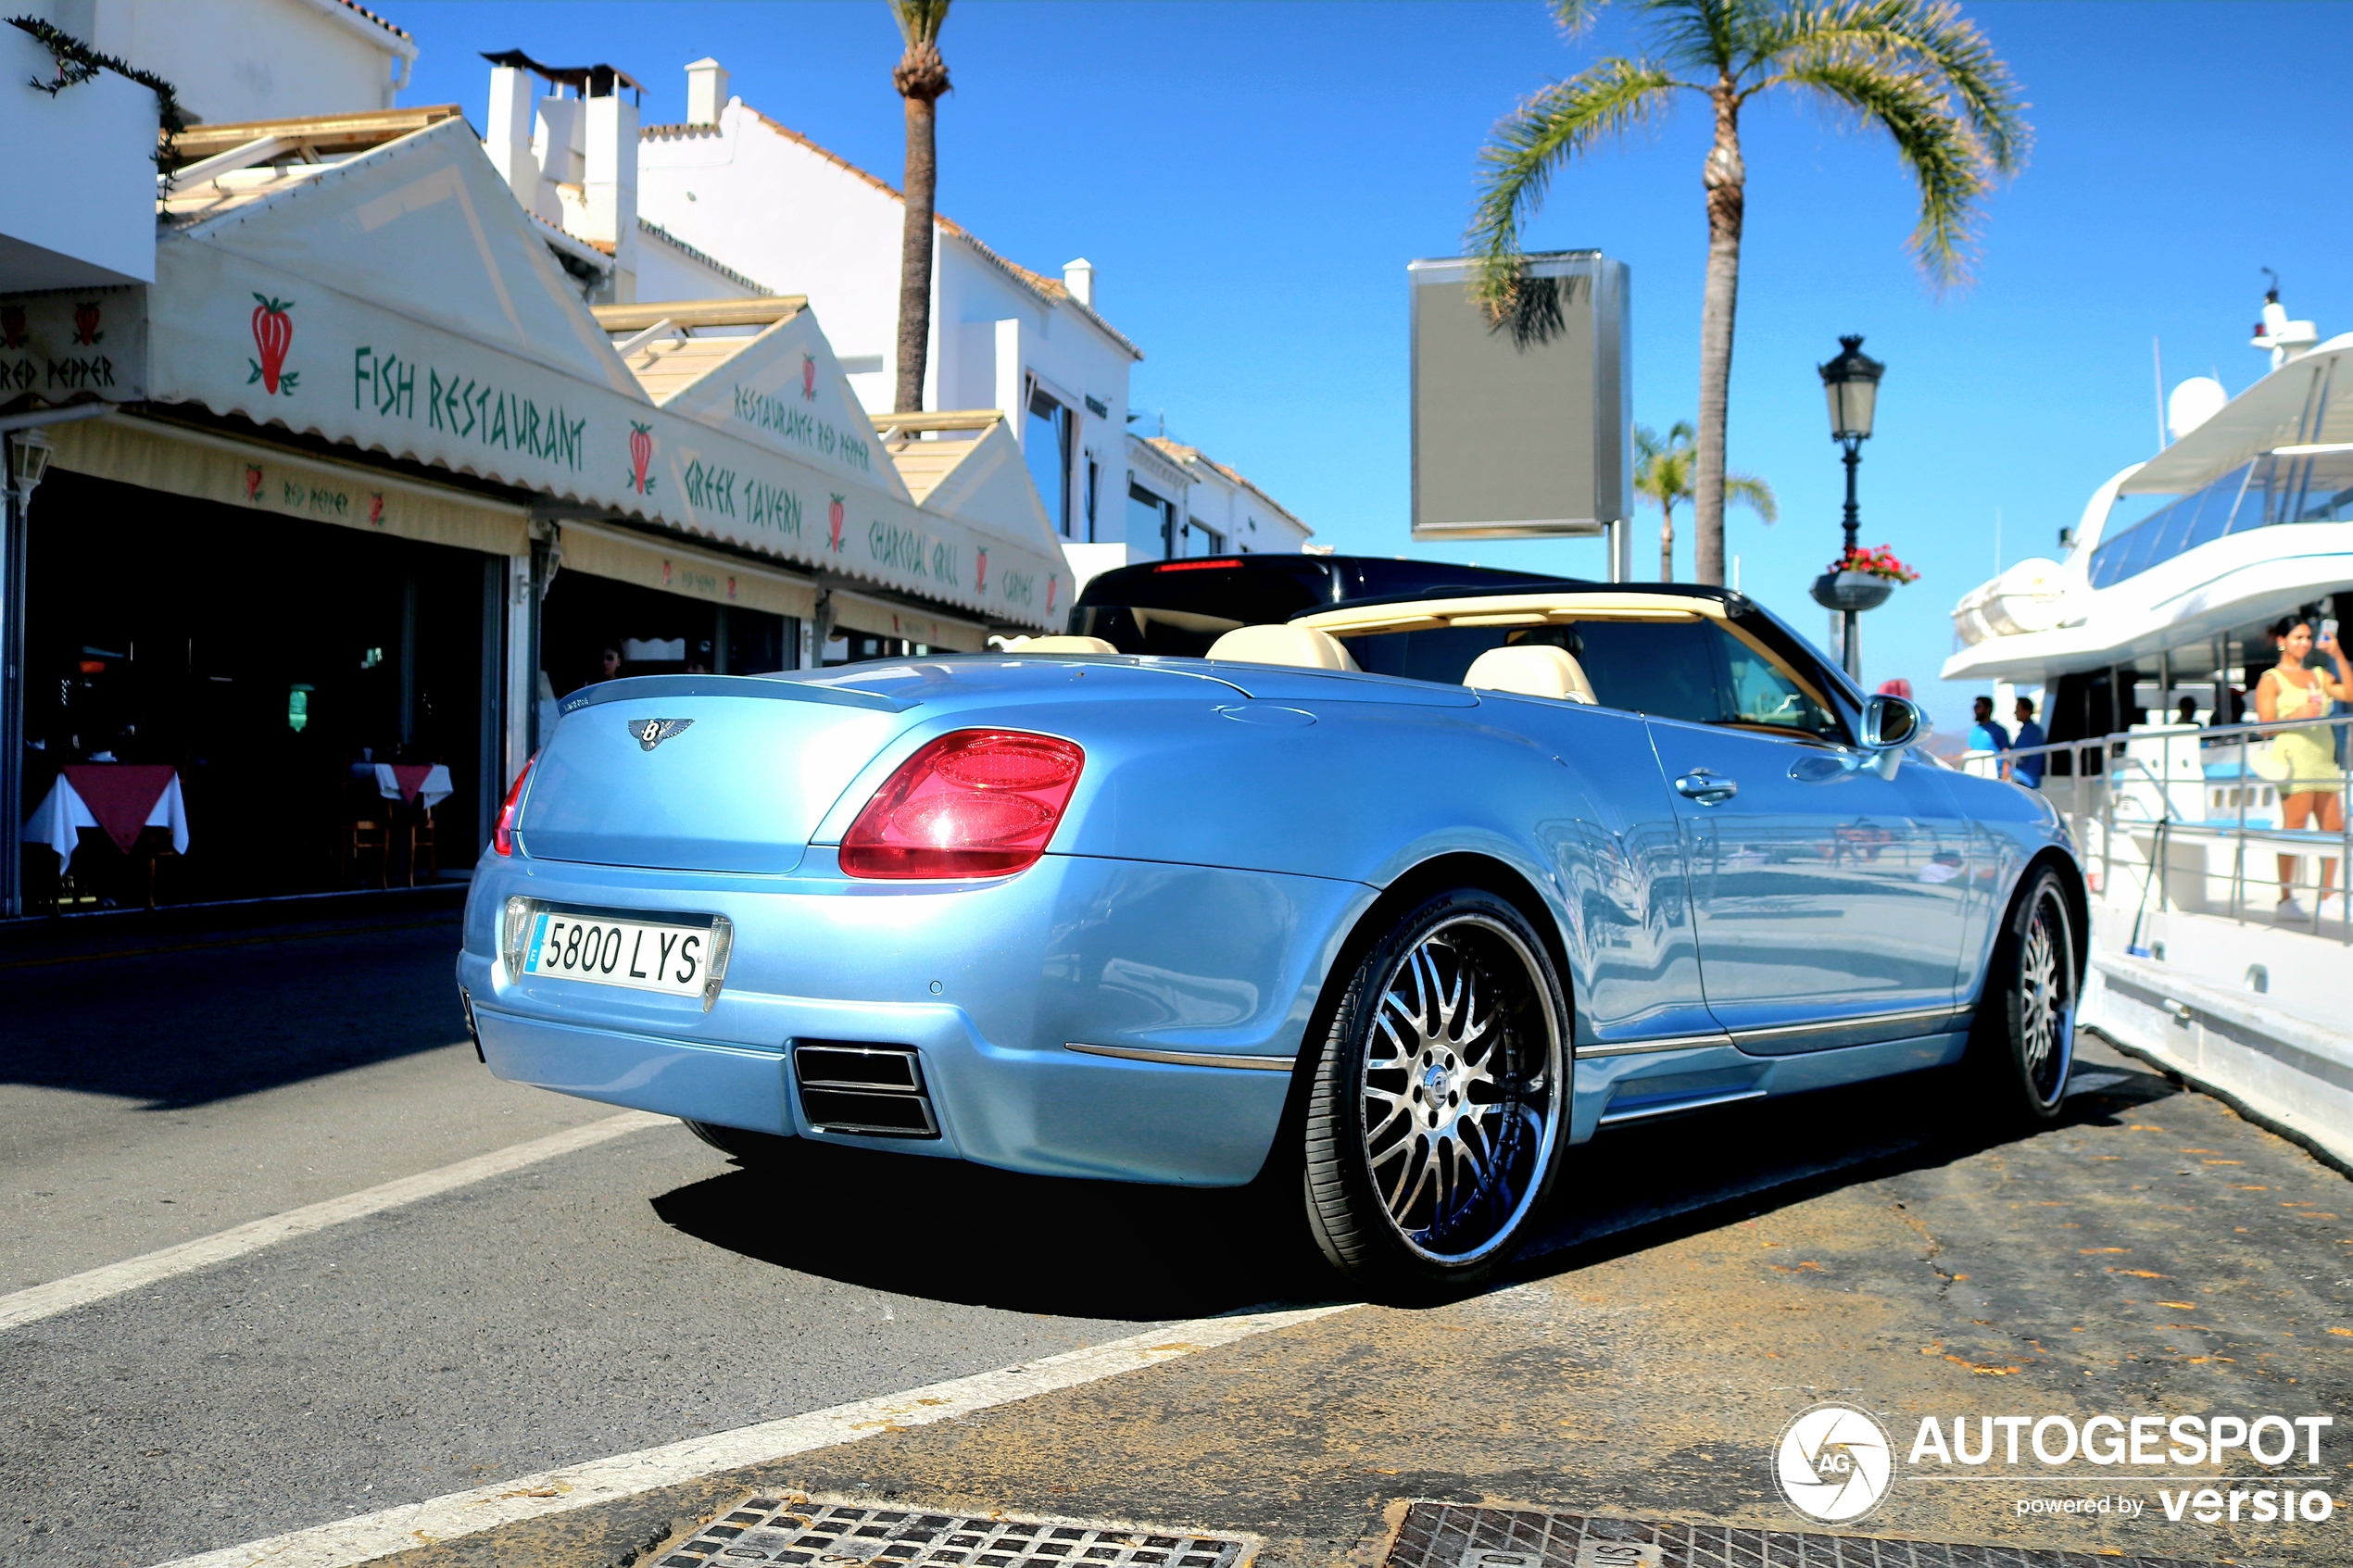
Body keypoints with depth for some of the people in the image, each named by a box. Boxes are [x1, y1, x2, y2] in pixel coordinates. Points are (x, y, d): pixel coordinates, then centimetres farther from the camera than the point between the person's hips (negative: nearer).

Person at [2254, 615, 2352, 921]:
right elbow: (2266, 726, -4)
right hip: (2294, 757, -6)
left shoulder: (2319, 676, 20)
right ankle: (2286, 899, -10)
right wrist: (2300, 715, -18)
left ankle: (2326, 898, 11)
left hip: (2324, 758, 6)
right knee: (2294, 827, -12)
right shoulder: (2271, 679, 4)